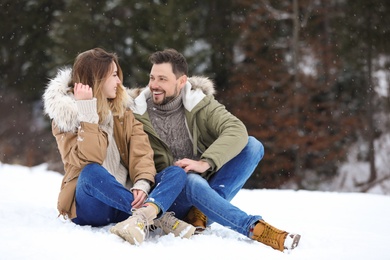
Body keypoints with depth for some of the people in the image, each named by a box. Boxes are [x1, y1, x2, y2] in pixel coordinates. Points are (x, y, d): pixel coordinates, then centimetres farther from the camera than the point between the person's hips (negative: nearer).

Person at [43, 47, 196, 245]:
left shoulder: (122, 110, 11)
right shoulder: (65, 117, -3)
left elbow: (141, 151, -4)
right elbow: (89, 160, -19)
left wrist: (142, 184, -23)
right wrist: (87, 114, -22)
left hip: (125, 201, 5)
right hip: (88, 205, -5)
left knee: (176, 172, -15)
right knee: (91, 172, -36)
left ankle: (143, 216, -45)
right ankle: (158, 217, -35)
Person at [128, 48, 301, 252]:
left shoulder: (198, 103, -1)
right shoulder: (137, 115, -3)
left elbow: (237, 131, -17)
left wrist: (205, 163, -33)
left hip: (205, 184, 3)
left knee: (252, 146, -15)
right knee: (192, 181, -37)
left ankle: (201, 213, -28)